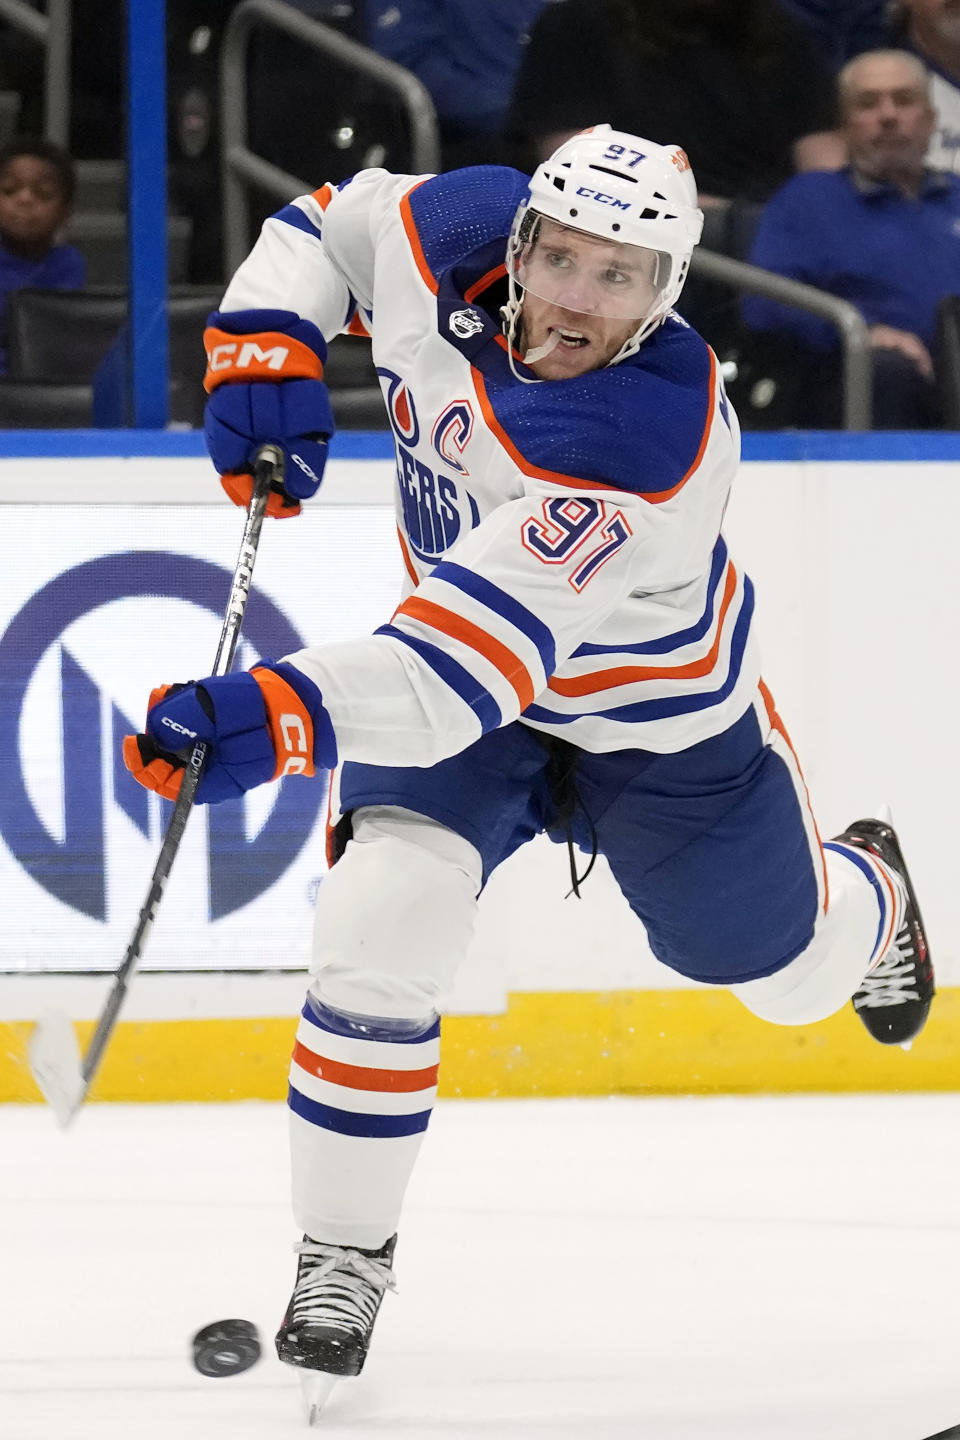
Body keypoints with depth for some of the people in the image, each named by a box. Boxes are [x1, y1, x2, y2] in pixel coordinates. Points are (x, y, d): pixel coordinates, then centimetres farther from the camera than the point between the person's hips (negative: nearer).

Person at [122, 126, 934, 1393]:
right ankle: (343, 1251, -3)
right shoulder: (455, 233, -25)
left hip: (657, 707, -3)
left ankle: (866, 899, 60)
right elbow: (326, 229, 0)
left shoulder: (643, 442, -44)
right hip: (463, 655, 3)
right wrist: (266, 352, -18)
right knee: (379, 929, -20)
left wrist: (276, 719, -64)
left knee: (783, 969, 21)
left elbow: (476, 659, -52)